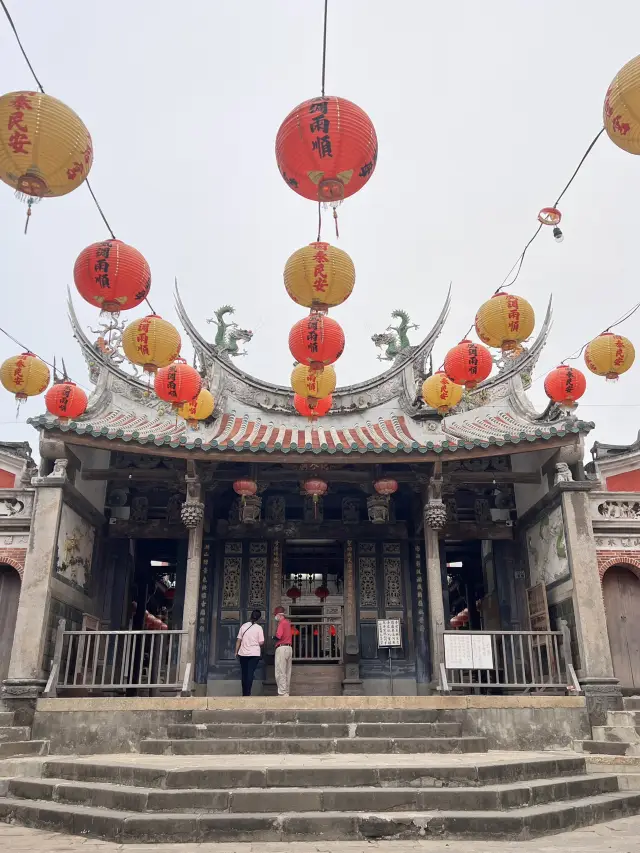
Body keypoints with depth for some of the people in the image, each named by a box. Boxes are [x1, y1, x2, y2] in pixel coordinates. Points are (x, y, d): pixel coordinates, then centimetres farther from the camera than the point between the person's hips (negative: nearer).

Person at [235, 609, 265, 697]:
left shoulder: (243, 626, 2)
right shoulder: (259, 628, -6)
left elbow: (238, 640, 3)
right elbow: (261, 643, -9)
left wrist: (236, 651, 11)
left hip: (243, 653, 3)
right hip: (254, 654, -3)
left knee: (244, 674, 12)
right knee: (250, 673, -1)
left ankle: (244, 693, 17)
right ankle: (247, 693, -8)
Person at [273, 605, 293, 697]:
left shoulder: (281, 623, -12)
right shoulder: (287, 622, 16)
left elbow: (278, 636, -21)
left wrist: (273, 637, -1)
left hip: (282, 648, -9)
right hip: (289, 648, 9)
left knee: (280, 672, -6)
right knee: (287, 672, 12)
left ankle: (282, 693, -8)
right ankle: (286, 692, 17)